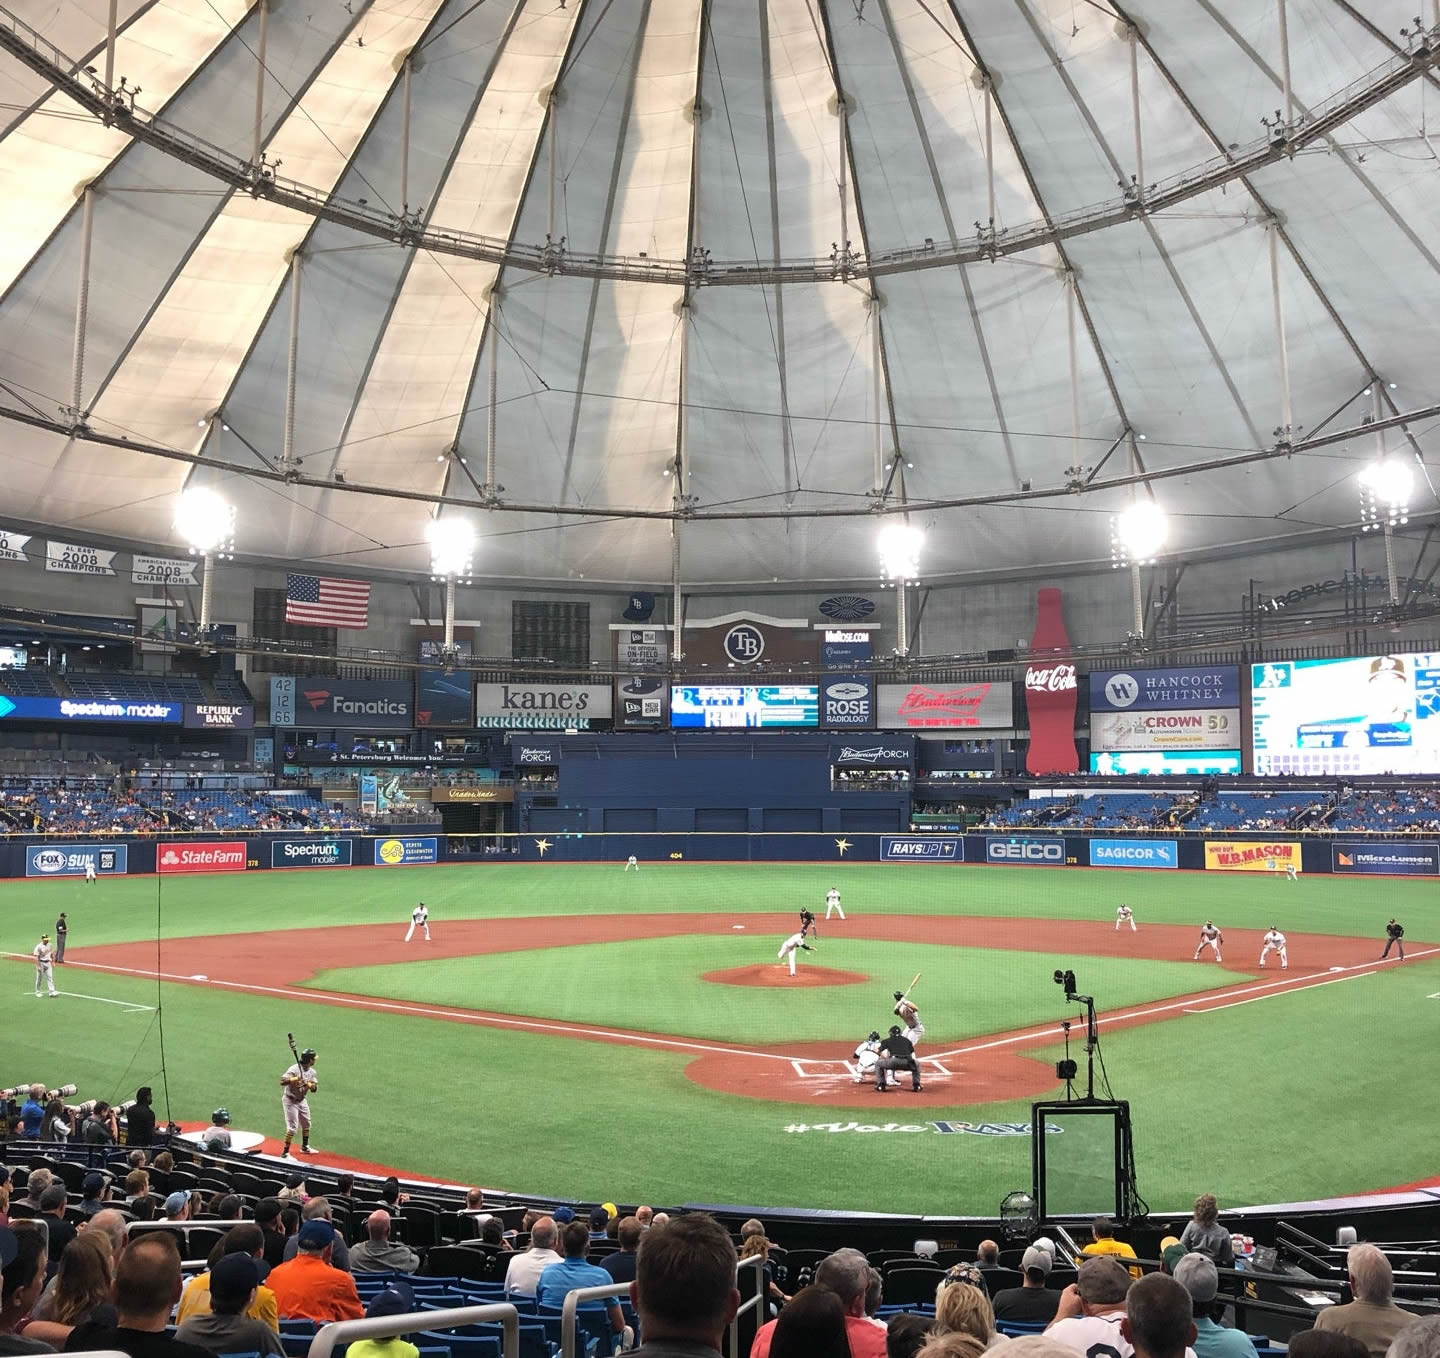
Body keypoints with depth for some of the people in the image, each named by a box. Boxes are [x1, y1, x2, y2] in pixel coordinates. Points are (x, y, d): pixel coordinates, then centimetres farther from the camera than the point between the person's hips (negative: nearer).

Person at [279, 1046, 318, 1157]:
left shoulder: (312, 1072, -1)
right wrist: (295, 1079, -49)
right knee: (292, 1127, -11)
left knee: (306, 1124, 20)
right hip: (290, 1101, -8)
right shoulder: (294, 1069, -24)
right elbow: (282, 1081, -35)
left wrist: (309, 1084, -25)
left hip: (302, 1100, 8)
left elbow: (314, 1088, -4)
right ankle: (285, 1153, -3)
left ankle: (305, 1147, 39)